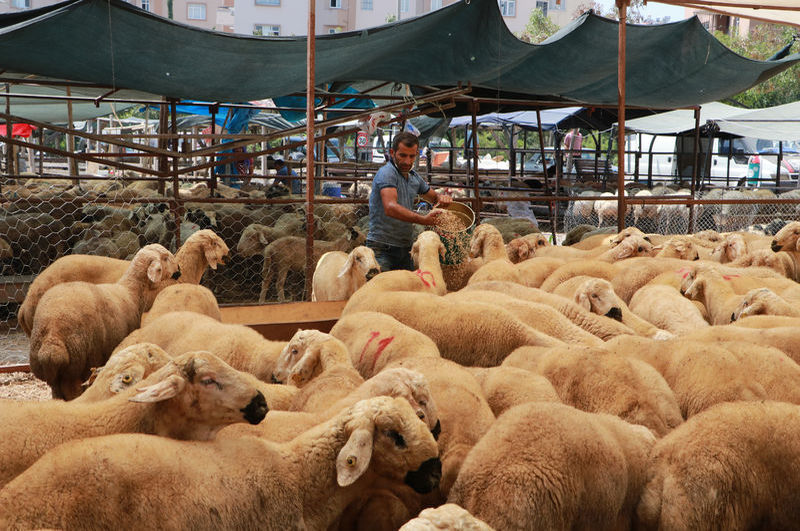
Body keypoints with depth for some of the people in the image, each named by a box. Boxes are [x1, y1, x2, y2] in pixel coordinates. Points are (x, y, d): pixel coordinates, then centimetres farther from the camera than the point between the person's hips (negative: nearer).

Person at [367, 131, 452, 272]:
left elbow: (433, 197, 29)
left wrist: (442, 197, 3)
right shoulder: (386, 173, -13)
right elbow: (391, 208, -27)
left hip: (405, 248, 8)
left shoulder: (414, 177, 13)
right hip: (382, 248, -8)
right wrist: (423, 220, -35)